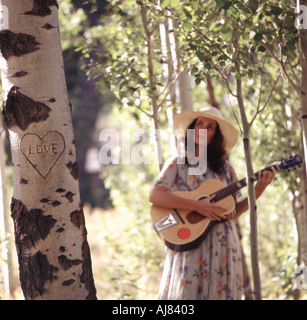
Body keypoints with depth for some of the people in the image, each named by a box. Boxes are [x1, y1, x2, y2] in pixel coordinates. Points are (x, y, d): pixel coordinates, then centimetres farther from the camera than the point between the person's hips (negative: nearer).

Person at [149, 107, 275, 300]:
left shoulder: (224, 168, 13)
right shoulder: (177, 164, 6)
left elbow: (233, 213, 11)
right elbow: (155, 196, -9)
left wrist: (258, 191, -3)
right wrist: (198, 206, -17)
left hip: (222, 246, 3)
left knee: (219, 292, -5)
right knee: (186, 292, -13)